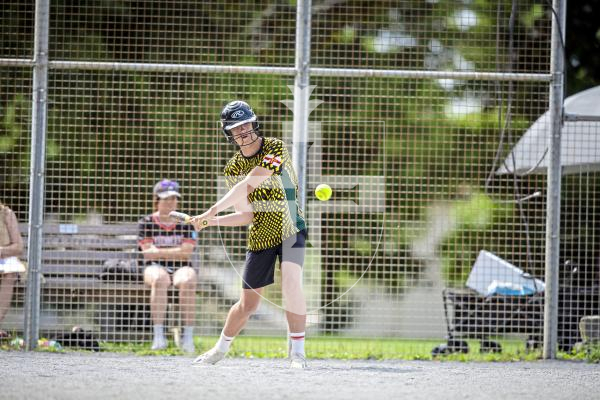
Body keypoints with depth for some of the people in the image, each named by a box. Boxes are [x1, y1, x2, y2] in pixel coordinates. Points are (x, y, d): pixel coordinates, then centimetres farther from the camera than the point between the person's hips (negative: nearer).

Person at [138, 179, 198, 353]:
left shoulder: (185, 223, 11)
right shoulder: (147, 222, 9)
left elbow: (186, 252, -3)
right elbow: (148, 253, -4)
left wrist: (158, 252, -6)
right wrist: (175, 252, -9)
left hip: (181, 267, 1)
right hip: (155, 267, -1)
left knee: (188, 281, -35)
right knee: (159, 280, -37)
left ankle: (188, 336, -38)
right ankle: (158, 335, -42)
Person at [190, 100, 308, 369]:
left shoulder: (275, 149, -13)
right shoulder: (233, 168, 2)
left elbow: (250, 183, -26)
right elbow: (246, 215, 0)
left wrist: (215, 209, -29)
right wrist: (212, 222, -15)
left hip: (290, 230, -4)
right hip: (260, 237, 4)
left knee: (291, 282, -27)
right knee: (248, 304, 8)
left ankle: (297, 351, -17)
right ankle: (221, 349, 32)